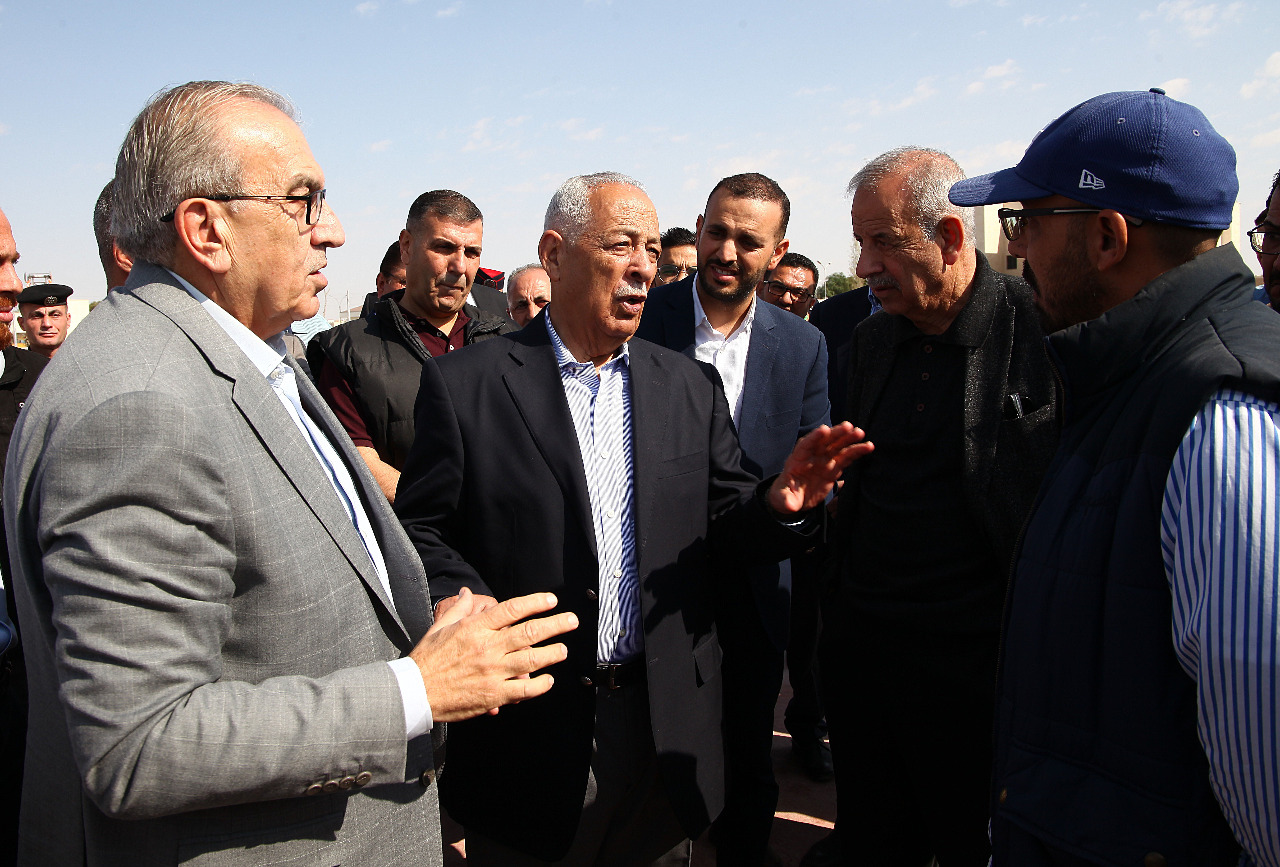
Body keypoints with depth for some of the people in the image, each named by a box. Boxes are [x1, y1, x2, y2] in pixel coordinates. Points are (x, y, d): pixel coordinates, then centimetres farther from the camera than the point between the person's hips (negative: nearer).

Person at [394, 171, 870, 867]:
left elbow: (720, 525, 6)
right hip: (525, 726, -3)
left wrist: (779, 505, -14)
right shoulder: (465, 384, -5)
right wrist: (455, 596, -24)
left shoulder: (689, 387, 6)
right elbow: (422, 528, -5)